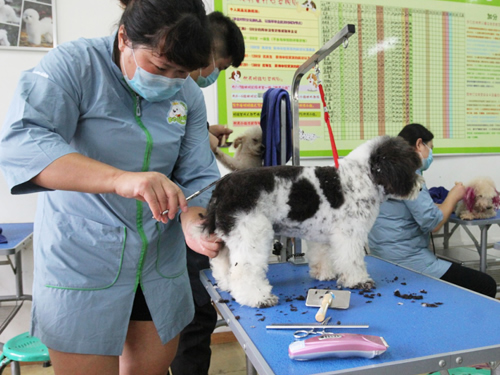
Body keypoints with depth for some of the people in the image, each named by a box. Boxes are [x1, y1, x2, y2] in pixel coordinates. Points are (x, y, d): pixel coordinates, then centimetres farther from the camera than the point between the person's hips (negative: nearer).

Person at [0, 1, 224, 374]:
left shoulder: (188, 95, -1)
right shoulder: (74, 64, -15)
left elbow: (198, 175, -2)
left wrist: (194, 220, -24)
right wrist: (121, 179, -44)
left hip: (161, 261, 5)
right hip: (82, 262, -4)